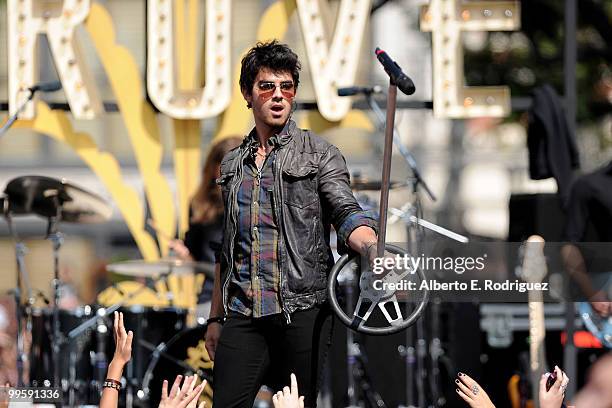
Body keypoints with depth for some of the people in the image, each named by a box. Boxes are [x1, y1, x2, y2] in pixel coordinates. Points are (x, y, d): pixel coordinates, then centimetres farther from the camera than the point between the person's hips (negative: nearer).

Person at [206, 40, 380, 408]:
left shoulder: (319, 154, 5)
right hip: (242, 315, 4)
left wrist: (372, 248, -32)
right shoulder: (233, 164, 18)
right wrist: (216, 317, 20)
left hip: (302, 311, -4)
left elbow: (346, 212, -9)